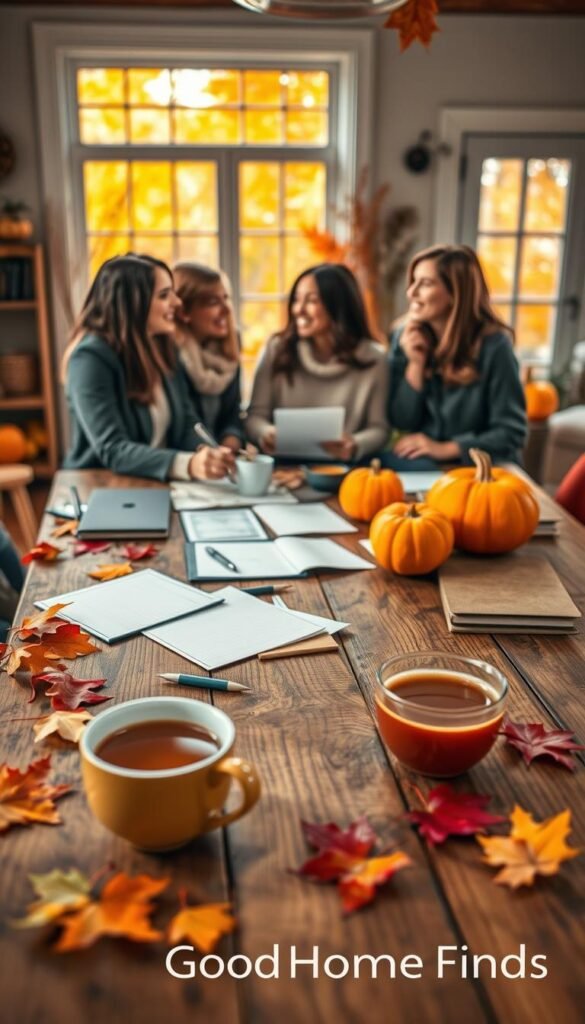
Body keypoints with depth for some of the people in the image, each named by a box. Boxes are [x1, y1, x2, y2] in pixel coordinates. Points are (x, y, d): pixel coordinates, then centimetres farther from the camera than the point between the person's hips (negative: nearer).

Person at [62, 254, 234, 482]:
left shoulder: (164, 347, 5)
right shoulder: (91, 357, -16)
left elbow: (187, 422, 2)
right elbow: (113, 451, -24)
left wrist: (212, 455, -20)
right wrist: (189, 464, -38)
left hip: (158, 486, 6)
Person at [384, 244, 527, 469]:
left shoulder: (493, 345, -12)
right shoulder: (405, 337, 0)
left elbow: (511, 433, -10)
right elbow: (400, 422, -1)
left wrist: (445, 449, -18)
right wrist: (416, 364, -13)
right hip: (422, 460, 3)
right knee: (391, 462, -26)